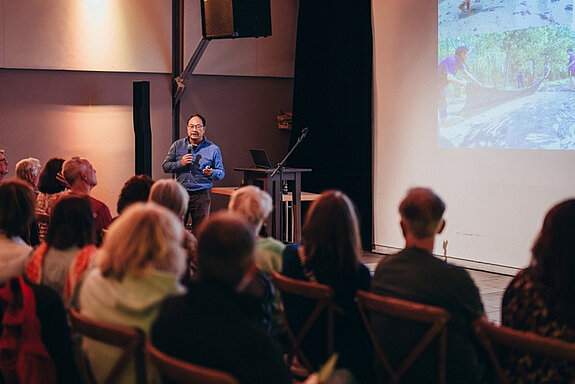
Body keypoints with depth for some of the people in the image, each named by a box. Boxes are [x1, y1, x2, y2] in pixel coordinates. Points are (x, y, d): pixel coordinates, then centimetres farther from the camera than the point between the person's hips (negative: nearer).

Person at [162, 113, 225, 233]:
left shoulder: (213, 149, 4)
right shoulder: (177, 145, 9)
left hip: (202, 195, -1)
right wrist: (180, 163, -10)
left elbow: (221, 172, 6)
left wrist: (212, 173, -16)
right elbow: (165, 166, 7)